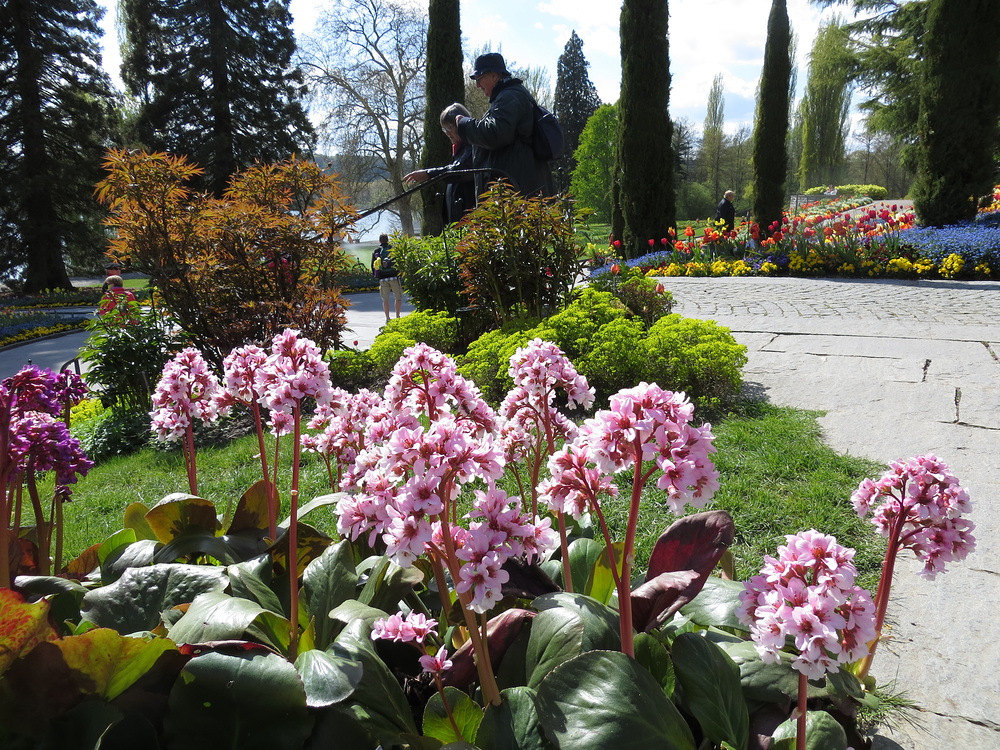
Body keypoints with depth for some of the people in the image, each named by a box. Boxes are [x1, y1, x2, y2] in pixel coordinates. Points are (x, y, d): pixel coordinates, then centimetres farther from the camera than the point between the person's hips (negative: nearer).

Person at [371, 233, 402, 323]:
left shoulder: (375, 251, 7)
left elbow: (373, 266, 7)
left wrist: (376, 275, 20)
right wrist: (399, 272, 15)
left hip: (382, 278, 2)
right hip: (394, 277, -2)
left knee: (385, 299, 8)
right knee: (399, 297, 8)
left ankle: (387, 318, 7)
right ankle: (397, 317, 5)